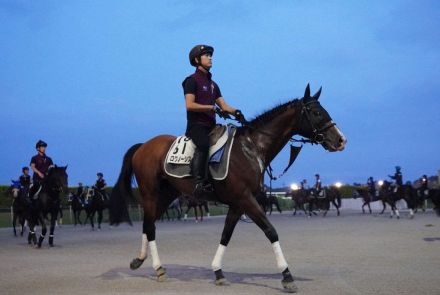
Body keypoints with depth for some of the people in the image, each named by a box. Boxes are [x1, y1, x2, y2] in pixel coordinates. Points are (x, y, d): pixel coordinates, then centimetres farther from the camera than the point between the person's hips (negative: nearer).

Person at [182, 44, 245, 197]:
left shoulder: (213, 84, 25)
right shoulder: (192, 80, 1)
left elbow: (223, 105, 17)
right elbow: (189, 105, -11)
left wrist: (235, 112, -4)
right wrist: (212, 107, -15)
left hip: (211, 126, 9)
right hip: (196, 125, -9)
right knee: (203, 146, -33)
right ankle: (200, 182, -41)